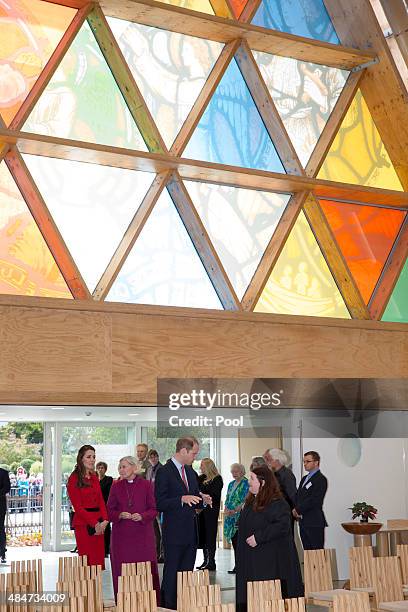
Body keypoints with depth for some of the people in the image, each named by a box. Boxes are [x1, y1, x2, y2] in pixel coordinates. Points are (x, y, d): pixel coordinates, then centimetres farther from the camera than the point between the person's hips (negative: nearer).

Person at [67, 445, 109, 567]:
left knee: (99, 561, 3)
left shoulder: (94, 477, 16)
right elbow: (77, 507, -9)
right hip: (84, 524, -6)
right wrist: (94, 523, -13)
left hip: (99, 524, 6)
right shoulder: (74, 479, -5)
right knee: (88, 562, -7)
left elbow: (101, 500, 12)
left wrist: (104, 520, -4)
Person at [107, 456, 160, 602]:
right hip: (121, 535, 2)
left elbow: (154, 509, 2)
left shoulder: (146, 485, 2)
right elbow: (109, 510, 8)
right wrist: (120, 515, -11)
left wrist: (142, 516, -16)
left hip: (142, 535, -2)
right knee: (122, 571, 0)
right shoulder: (116, 487, 8)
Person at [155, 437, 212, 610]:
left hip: (191, 531, 8)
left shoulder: (190, 472, 13)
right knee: (171, 574, -2)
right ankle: (167, 606, 5)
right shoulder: (164, 472, -11)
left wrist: (201, 499, 1)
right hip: (174, 532, -8)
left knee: (187, 572, 11)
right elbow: (159, 504, -16)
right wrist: (182, 499, -26)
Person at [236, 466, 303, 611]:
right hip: (250, 560, 9)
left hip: (270, 561, -9)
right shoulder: (251, 502, 15)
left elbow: (282, 526, -24)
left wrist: (258, 537, -24)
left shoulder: (277, 503, -13)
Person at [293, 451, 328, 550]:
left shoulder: (321, 479, -9)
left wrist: (298, 510, -11)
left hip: (314, 523, -8)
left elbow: (314, 500, -17)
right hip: (303, 522, 8)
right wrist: (295, 509, -1)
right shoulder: (304, 479, 20)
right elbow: (298, 496, 18)